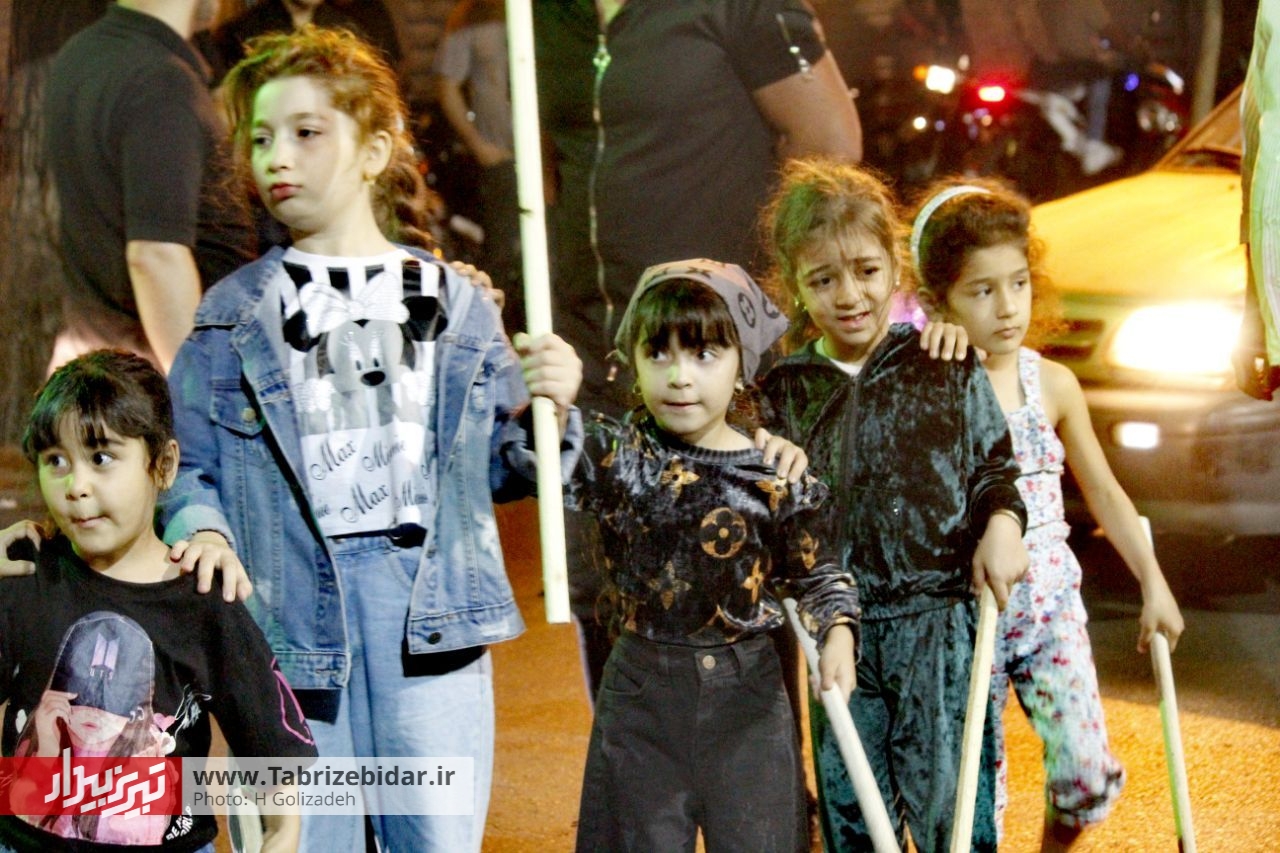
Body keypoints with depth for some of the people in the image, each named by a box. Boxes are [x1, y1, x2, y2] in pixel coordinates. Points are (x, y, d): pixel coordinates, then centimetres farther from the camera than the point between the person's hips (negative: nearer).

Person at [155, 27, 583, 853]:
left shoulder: (456, 303, 9)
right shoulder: (234, 313, 6)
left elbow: (502, 470, 13)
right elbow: (188, 466, 4)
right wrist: (204, 532, -16)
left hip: (430, 616, 1)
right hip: (294, 613, 0)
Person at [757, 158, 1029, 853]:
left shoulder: (945, 367, 2)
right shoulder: (783, 393, 3)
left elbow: (994, 464, 8)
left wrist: (1003, 525, -10)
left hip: (942, 623, -2)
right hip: (842, 632, 2)